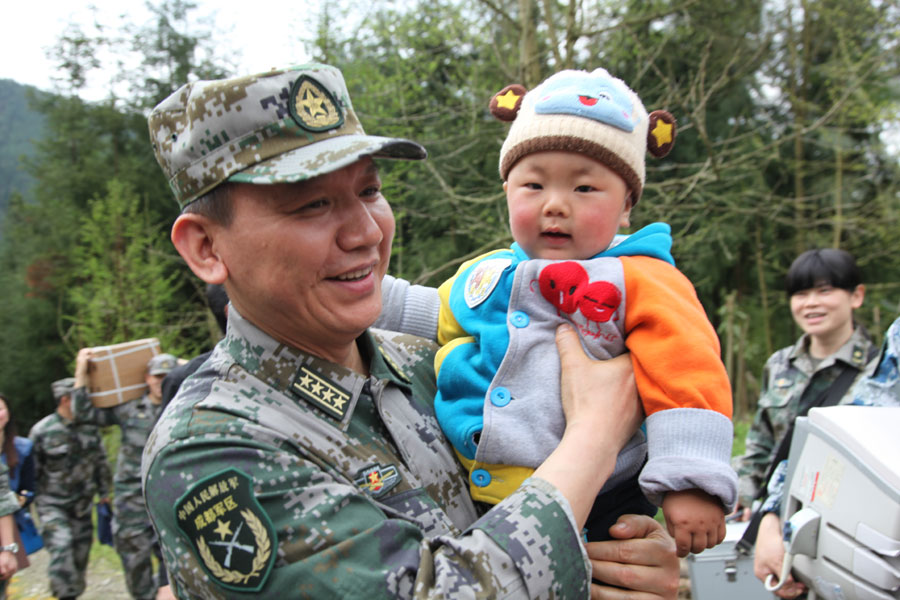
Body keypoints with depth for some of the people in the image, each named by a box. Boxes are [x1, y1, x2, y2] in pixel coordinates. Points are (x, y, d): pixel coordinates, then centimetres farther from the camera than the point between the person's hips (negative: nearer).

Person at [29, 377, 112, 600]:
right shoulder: (42, 431, -11)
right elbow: (31, 470, -5)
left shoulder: (90, 427, -1)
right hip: (52, 504, -4)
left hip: (82, 504, 4)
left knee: (80, 553, 9)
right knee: (61, 547, -20)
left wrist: (104, 492, 13)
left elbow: (101, 462, 11)